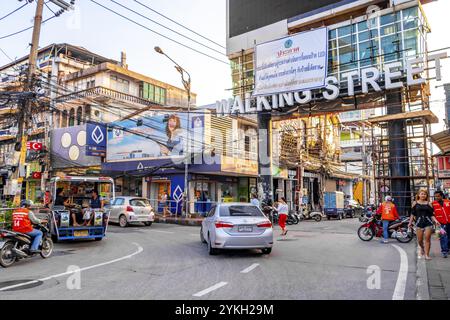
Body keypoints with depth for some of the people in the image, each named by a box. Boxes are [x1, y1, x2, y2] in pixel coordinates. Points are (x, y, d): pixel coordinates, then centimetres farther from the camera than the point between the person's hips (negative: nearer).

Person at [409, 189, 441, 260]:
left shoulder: (428, 204, 7)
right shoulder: (415, 203, 6)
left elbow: (431, 214, 6)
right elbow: (413, 214, 9)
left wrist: (435, 221, -9)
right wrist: (410, 222, 8)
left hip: (428, 223, 0)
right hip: (419, 223, 0)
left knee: (427, 239, -5)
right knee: (419, 240, 2)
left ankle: (427, 255, 3)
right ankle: (422, 249, 34)